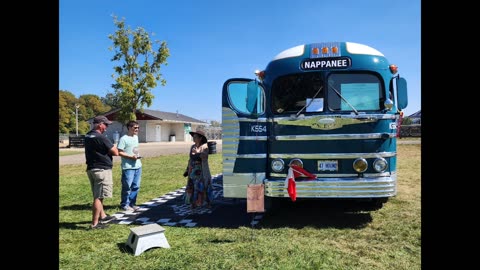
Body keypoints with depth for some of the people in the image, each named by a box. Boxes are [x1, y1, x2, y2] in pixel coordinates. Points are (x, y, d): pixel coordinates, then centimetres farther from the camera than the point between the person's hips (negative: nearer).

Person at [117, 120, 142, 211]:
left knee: (136, 186, 11)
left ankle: (132, 203, 23)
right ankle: (125, 204, 14)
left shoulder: (136, 137, 14)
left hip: (137, 166, 8)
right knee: (127, 187, 0)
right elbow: (119, 152, -15)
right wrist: (131, 157, -20)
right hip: (128, 167, -7)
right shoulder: (124, 139, -11)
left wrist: (138, 155, 8)